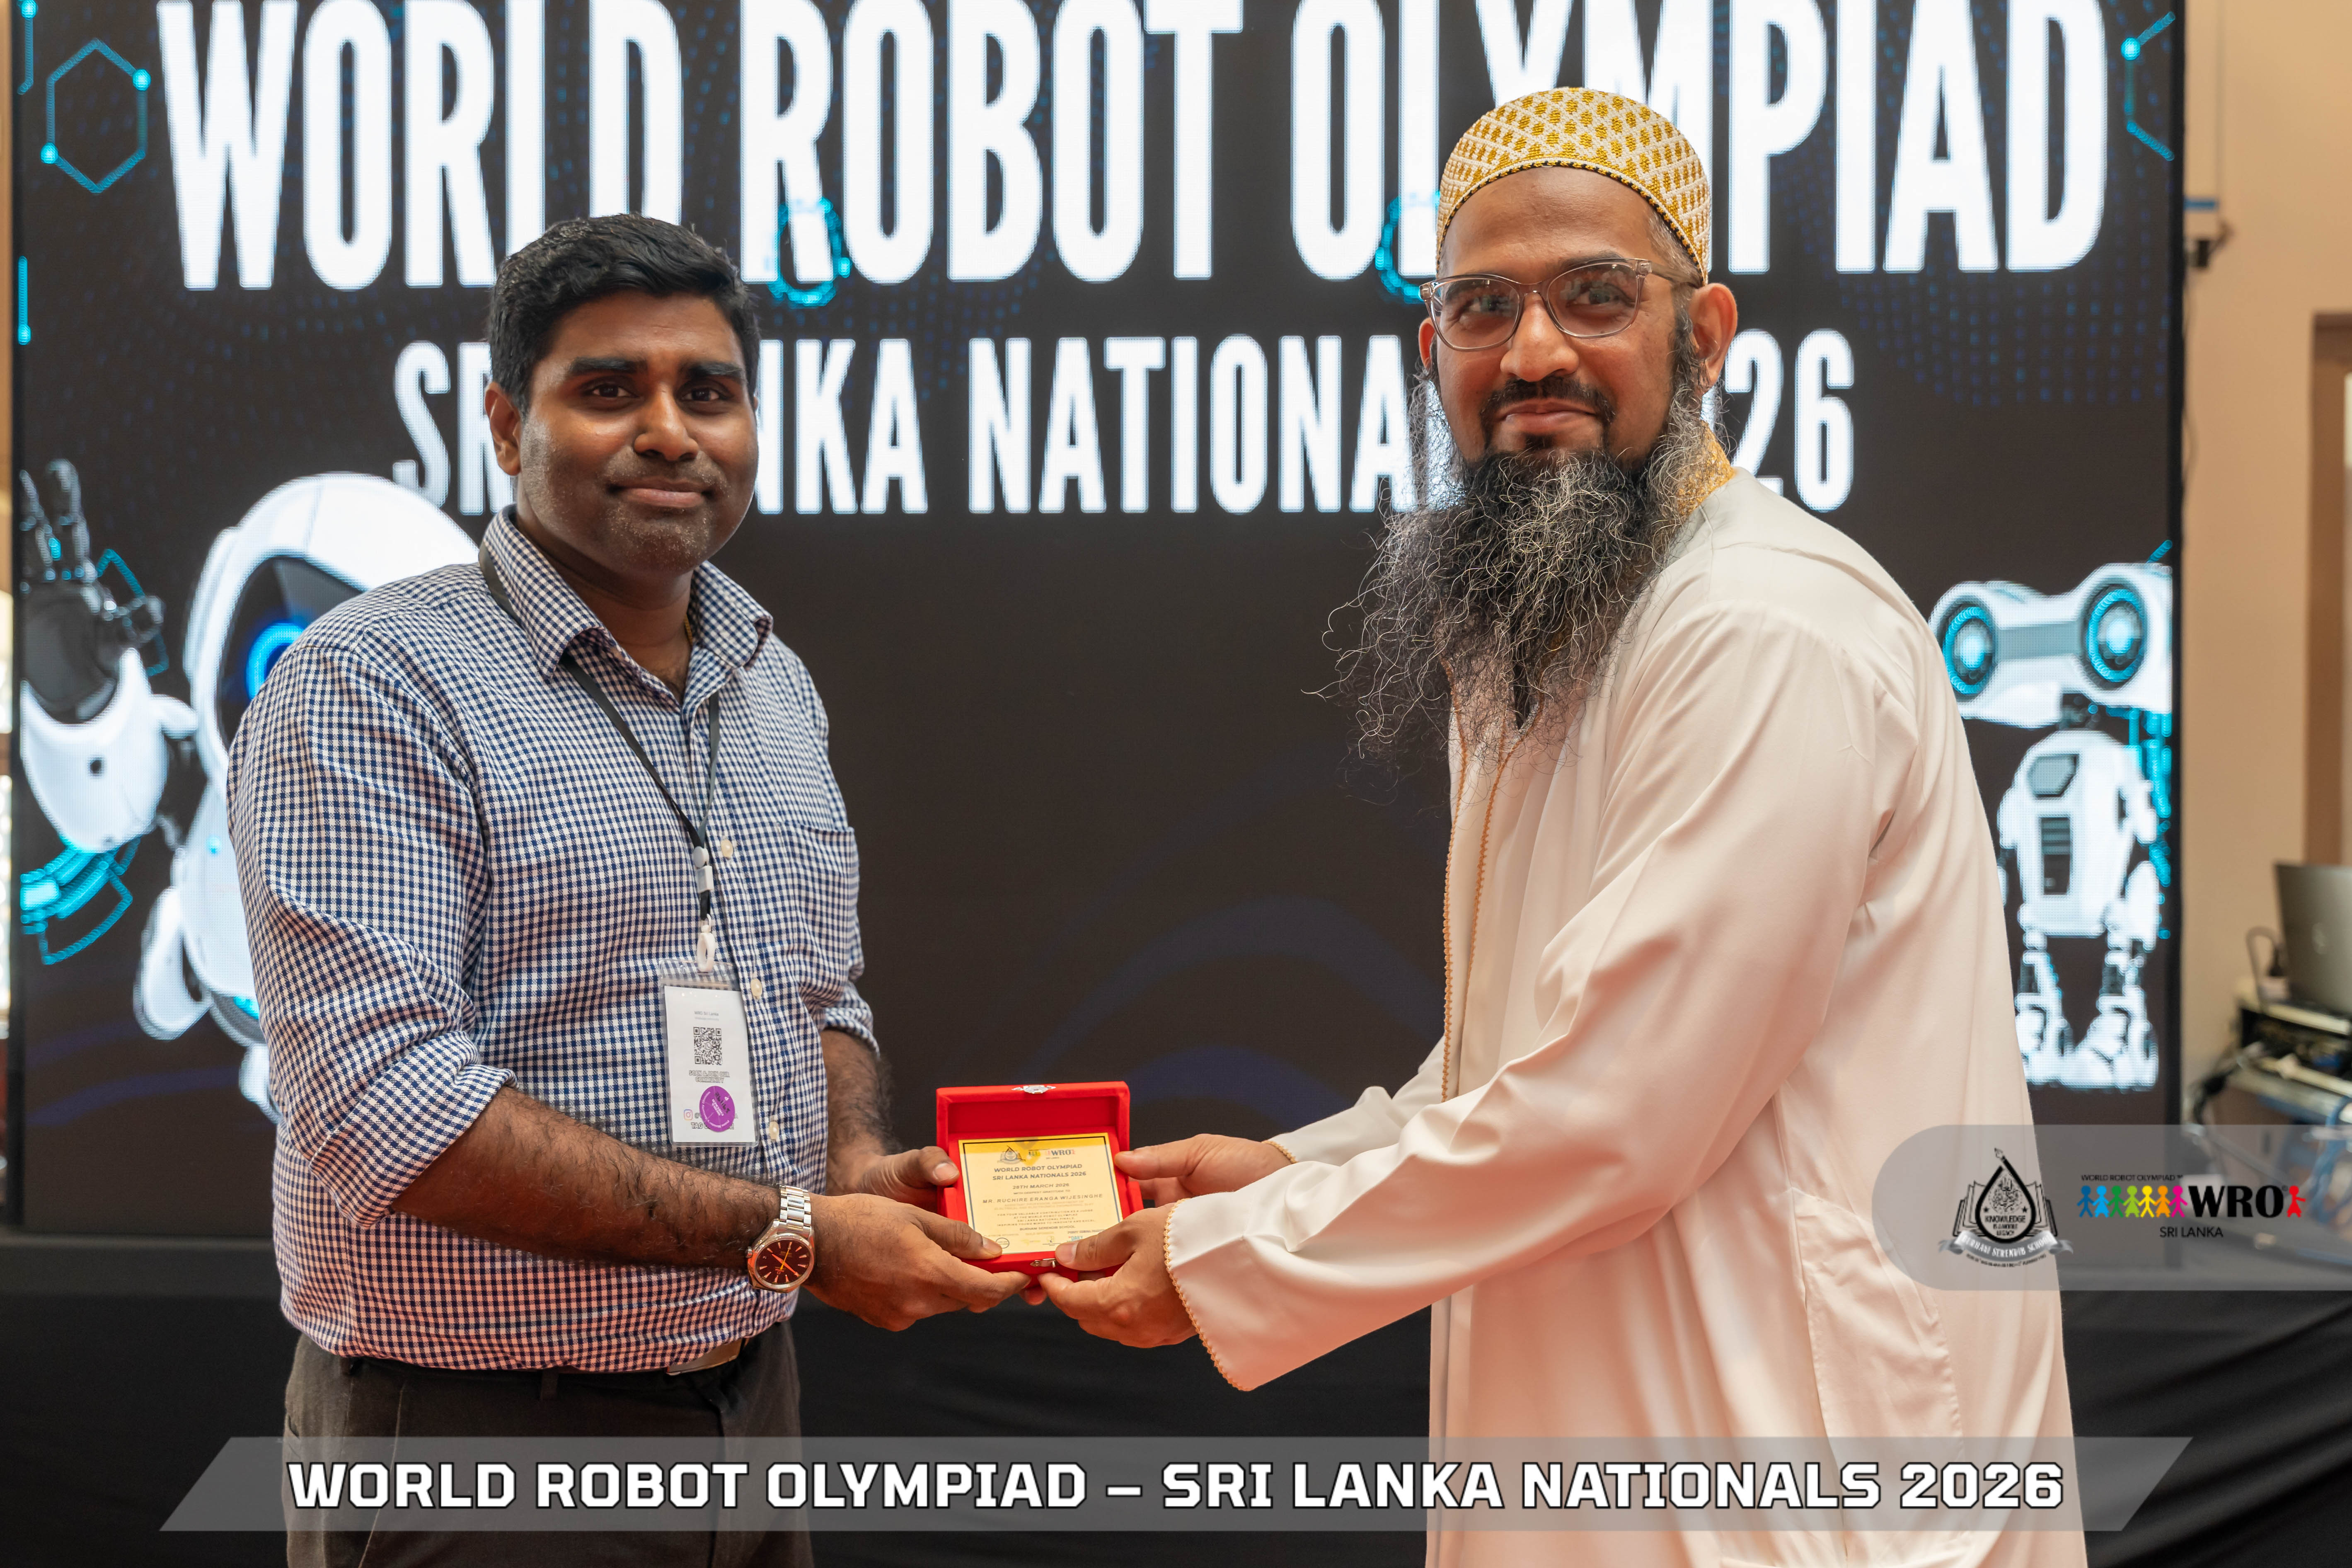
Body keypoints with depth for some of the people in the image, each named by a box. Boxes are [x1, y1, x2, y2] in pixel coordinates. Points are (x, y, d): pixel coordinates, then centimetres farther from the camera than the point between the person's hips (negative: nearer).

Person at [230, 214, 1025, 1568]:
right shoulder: (372, 686, -13)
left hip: (754, 1403, 7)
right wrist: (790, 1236, -22)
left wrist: (856, 1163, -2)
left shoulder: (774, 684, 10)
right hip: (475, 1423, -7)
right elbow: (379, 1104, -23)